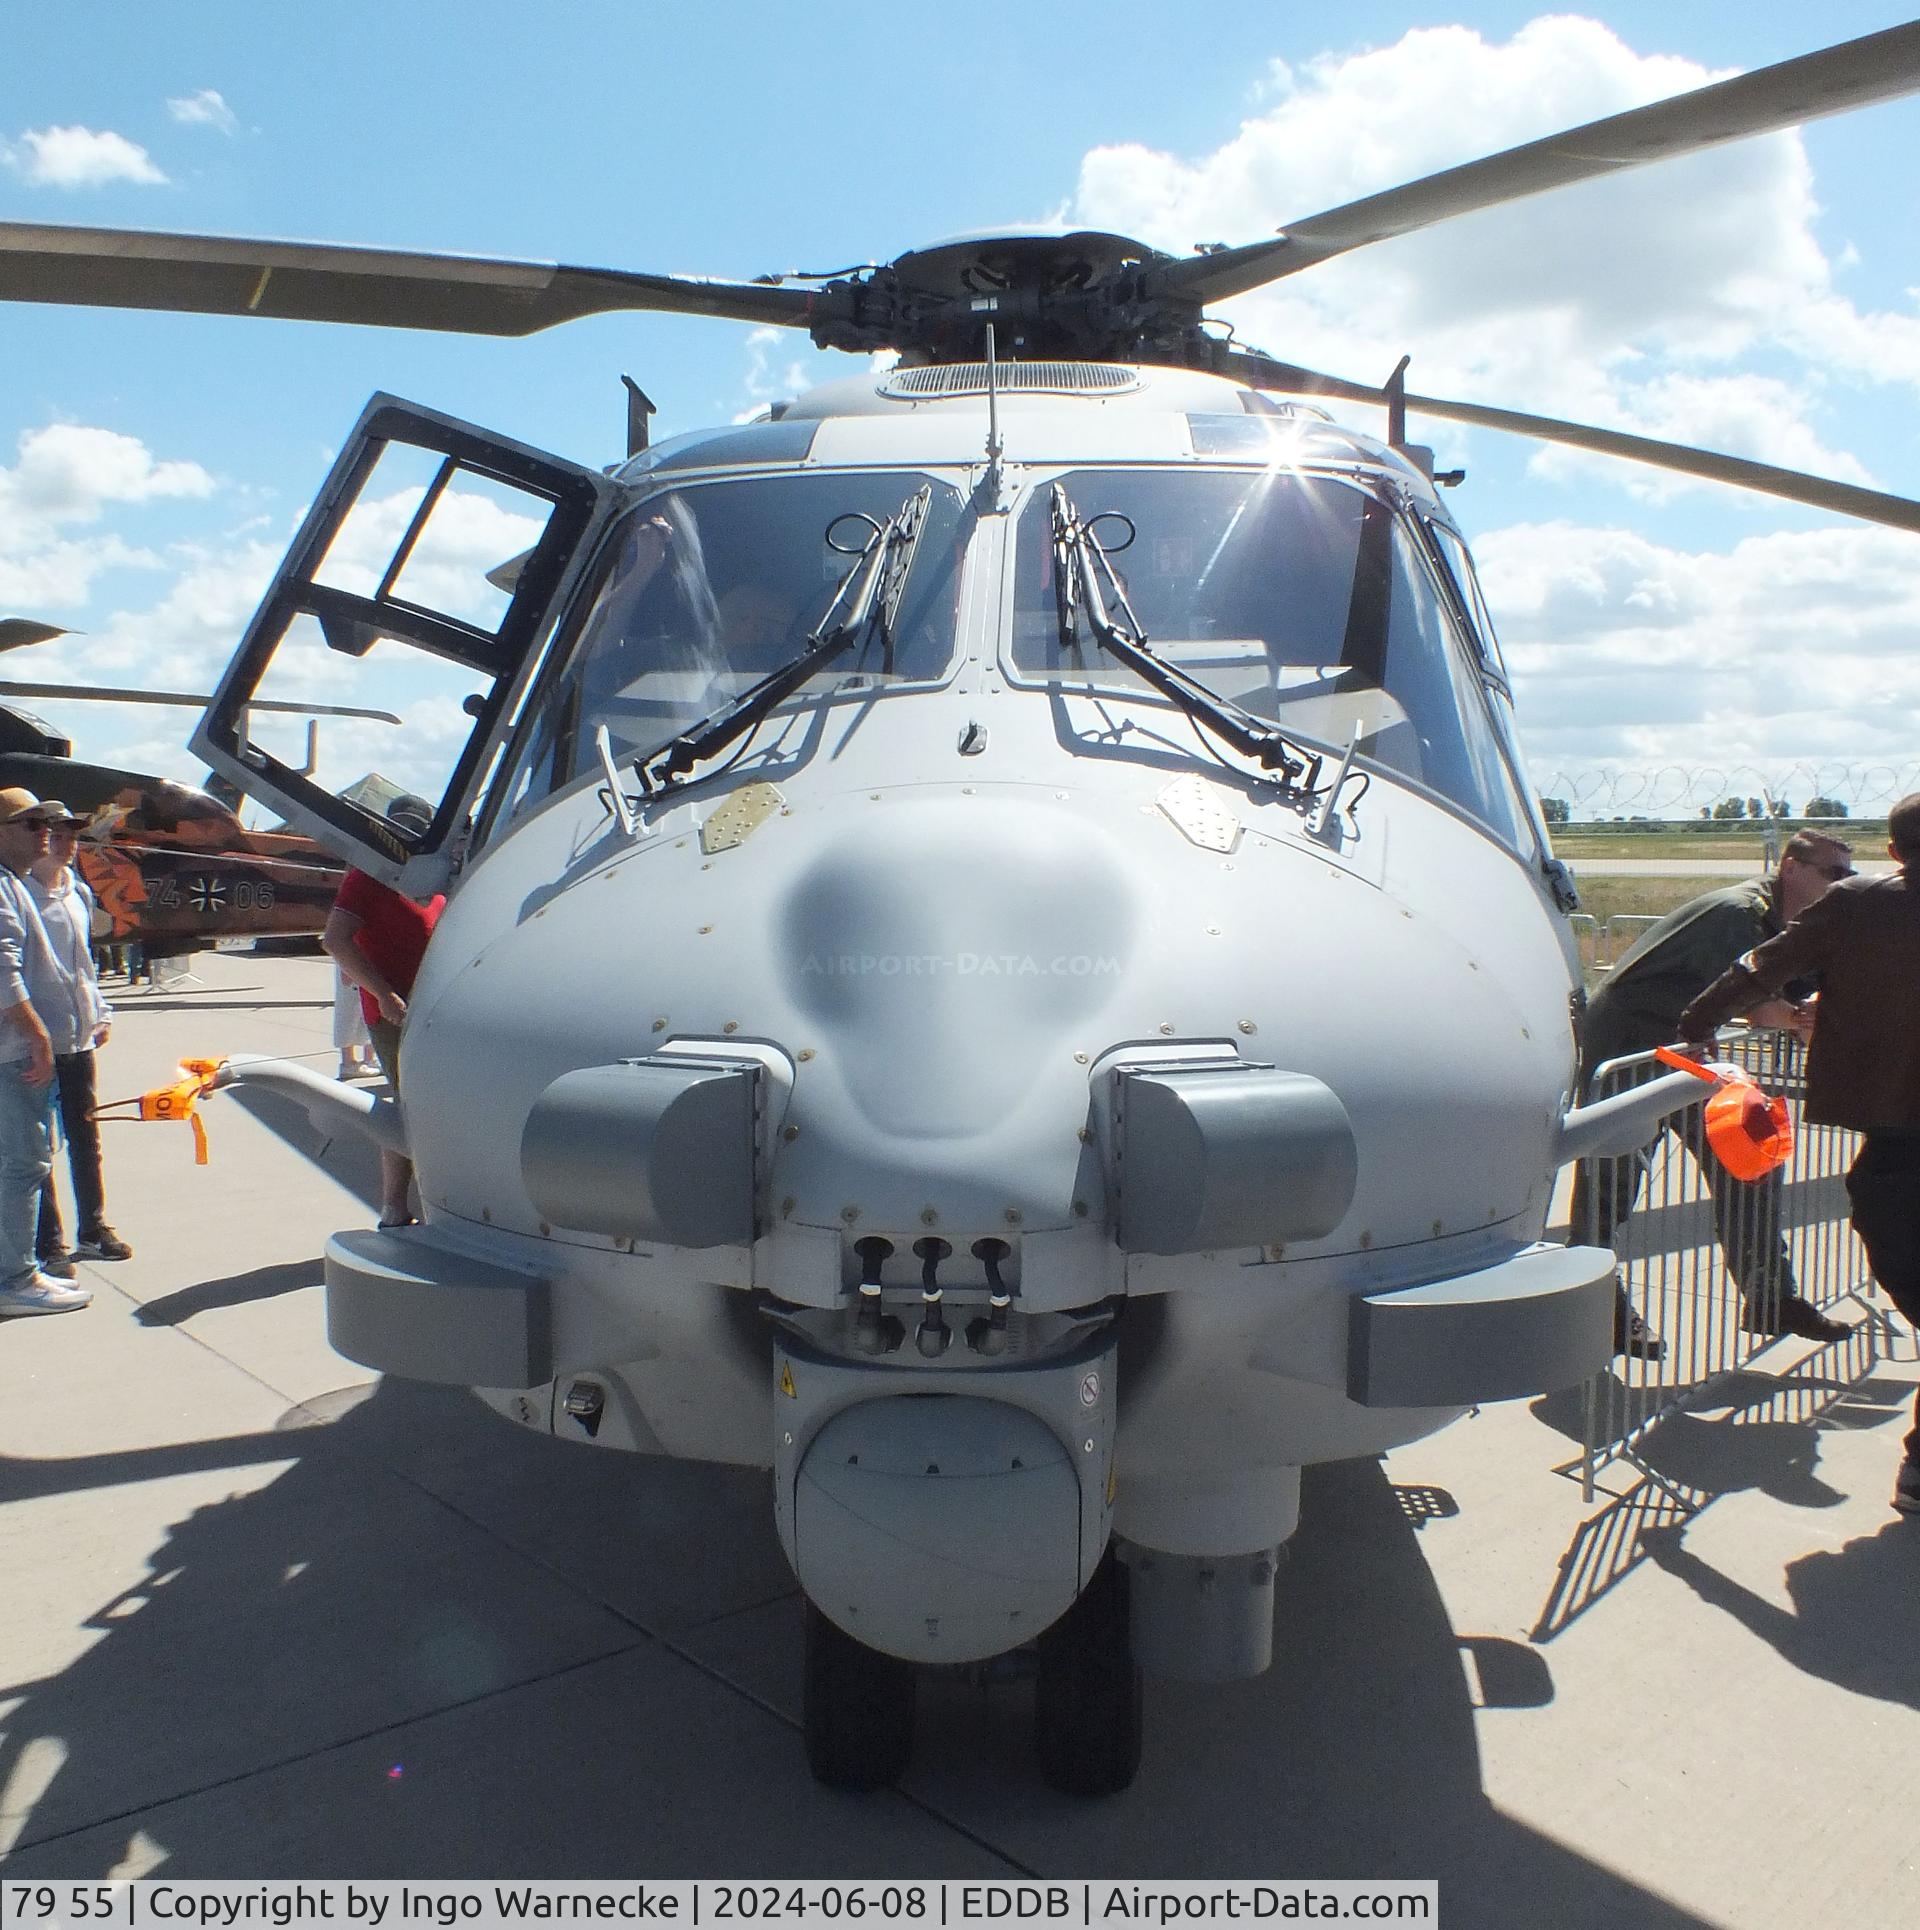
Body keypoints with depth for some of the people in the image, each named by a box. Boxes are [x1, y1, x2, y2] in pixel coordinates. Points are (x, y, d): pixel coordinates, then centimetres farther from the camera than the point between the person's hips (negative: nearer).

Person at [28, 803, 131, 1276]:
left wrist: (100, 1013, 15)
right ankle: (47, 1245, 8)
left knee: (85, 1134, 14)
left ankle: (93, 1228, 25)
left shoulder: (80, 893, 12)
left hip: (79, 1036, 7)